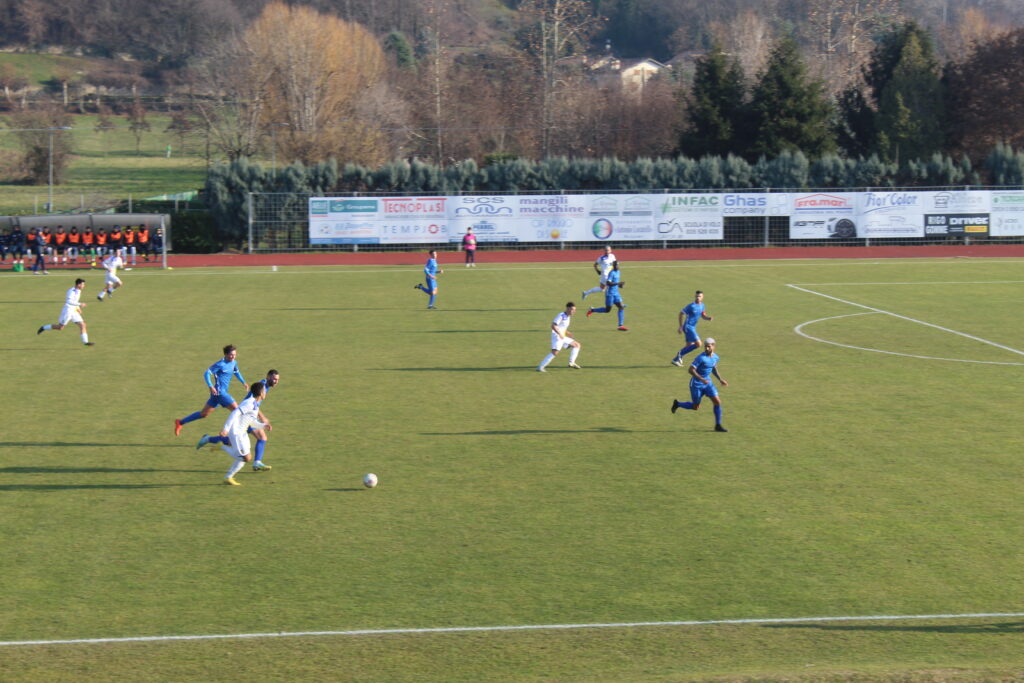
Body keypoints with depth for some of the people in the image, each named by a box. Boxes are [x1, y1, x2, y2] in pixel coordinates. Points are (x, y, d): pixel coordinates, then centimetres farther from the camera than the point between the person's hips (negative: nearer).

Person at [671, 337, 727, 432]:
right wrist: (702, 379, -34)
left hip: (707, 383, 6)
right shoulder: (701, 358, -23)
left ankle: (718, 426, 4)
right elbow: (691, 370, -25)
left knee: (717, 402, -6)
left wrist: (721, 380, 11)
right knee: (695, 407, 6)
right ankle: (677, 404, 34)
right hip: (696, 384, -6)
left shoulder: (716, 357, 1)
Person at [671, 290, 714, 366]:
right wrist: (680, 327, -11)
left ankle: (675, 360, 21)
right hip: (688, 327, -9)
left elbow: (703, 316, 17)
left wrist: (708, 318, -6)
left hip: (693, 327, 9)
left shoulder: (702, 305, 8)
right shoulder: (691, 306, -16)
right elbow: (681, 313, -10)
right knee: (698, 344, -15)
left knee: (689, 346, 13)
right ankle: (680, 353, -5)